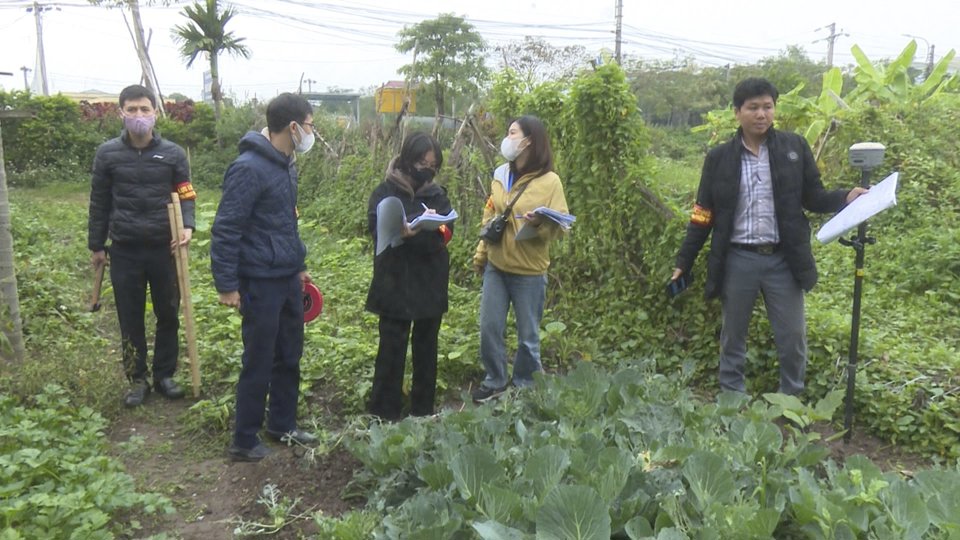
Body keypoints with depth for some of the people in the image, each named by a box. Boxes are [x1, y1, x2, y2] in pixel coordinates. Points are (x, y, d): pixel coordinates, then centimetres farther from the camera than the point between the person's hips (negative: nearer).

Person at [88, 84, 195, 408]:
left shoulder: (173, 153, 1)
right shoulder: (108, 154, 1)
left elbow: (185, 195, 3)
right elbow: (99, 203, 7)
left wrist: (188, 226, -16)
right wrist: (96, 245, 9)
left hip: (164, 248, 0)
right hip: (124, 250, 0)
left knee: (168, 314, 9)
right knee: (130, 319, 8)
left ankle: (164, 375, 25)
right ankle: (137, 379, 22)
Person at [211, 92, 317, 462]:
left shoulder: (286, 166, 10)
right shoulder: (248, 169, -18)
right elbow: (225, 230, -18)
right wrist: (227, 285, -18)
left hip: (289, 279, 9)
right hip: (261, 283, -8)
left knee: (290, 356, 16)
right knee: (259, 364, 3)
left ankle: (283, 425, 33)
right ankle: (244, 442, 18)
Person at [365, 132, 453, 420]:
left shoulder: (437, 194, 8)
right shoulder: (386, 191, -4)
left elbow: (447, 231, -3)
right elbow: (378, 229, -16)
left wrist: (434, 226, -25)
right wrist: (403, 231, -34)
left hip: (431, 283, 4)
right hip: (396, 283, -4)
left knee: (426, 347, 13)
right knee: (392, 347, 0)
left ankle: (423, 409, 27)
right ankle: (385, 412, 12)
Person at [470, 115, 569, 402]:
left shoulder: (549, 181, -11)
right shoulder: (500, 175, 6)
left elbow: (560, 226, -11)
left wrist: (539, 223, -31)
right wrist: (481, 252, 15)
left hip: (529, 271, -5)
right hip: (496, 265, 5)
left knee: (528, 335, 8)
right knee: (489, 327, 9)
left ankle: (524, 386, 27)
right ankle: (494, 381, 29)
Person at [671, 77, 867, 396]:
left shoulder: (795, 147, 2)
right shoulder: (719, 158, 0)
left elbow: (813, 198, 6)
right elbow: (704, 215, 3)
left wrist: (846, 198, -14)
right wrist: (684, 262, 0)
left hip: (783, 259, 0)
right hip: (738, 260, 0)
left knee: (793, 338, 8)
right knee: (733, 337, 13)